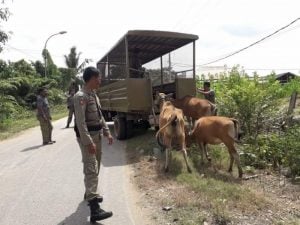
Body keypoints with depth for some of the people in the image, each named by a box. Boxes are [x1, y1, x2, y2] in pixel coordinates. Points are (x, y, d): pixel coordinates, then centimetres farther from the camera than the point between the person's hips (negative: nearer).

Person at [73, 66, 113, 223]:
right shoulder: (81, 96, -16)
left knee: (95, 168, 19)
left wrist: (107, 132, 14)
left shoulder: (94, 95, 13)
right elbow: (80, 121, -23)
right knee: (91, 169, -13)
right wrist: (88, 142, -27)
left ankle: (90, 193, 38)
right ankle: (94, 209, -14)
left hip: (97, 135, 9)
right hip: (87, 137, -9)